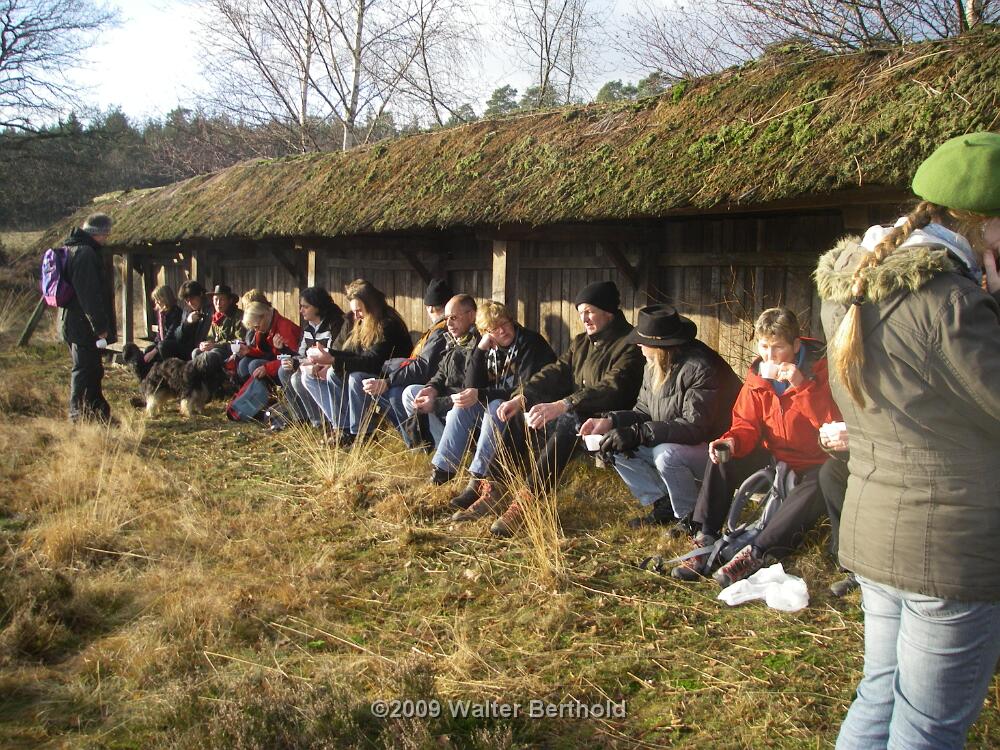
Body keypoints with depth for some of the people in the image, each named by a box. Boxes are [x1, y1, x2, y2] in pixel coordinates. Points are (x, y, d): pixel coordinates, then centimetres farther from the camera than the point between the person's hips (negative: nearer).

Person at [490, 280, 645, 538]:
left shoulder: (629, 345, -12)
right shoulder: (581, 342, 17)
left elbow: (612, 390, -26)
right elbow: (555, 372, 9)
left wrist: (562, 406, -38)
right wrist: (521, 397, -10)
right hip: (574, 414, 9)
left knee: (569, 420, -38)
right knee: (519, 413, -9)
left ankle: (528, 498, -42)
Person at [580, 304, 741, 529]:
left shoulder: (700, 369, -26)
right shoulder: (653, 367, 1)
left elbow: (695, 427, -32)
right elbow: (643, 411, 7)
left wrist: (637, 433, -34)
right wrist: (611, 422, -13)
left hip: (717, 450, -8)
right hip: (671, 444, 8)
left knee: (665, 454, -36)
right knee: (616, 448, -6)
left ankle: (692, 517, -11)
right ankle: (664, 505, 1)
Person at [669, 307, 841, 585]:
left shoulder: (819, 368, -15)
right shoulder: (758, 376, -1)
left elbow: (835, 423, -26)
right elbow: (746, 423, 1)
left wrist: (801, 385, -34)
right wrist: (732, 441, -22)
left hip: (814, 464, -5)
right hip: (774, 458, 5)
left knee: (818, 486, -36)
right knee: (721, 458, -11)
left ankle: (754, 553, -37)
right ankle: (706, 540, -16)